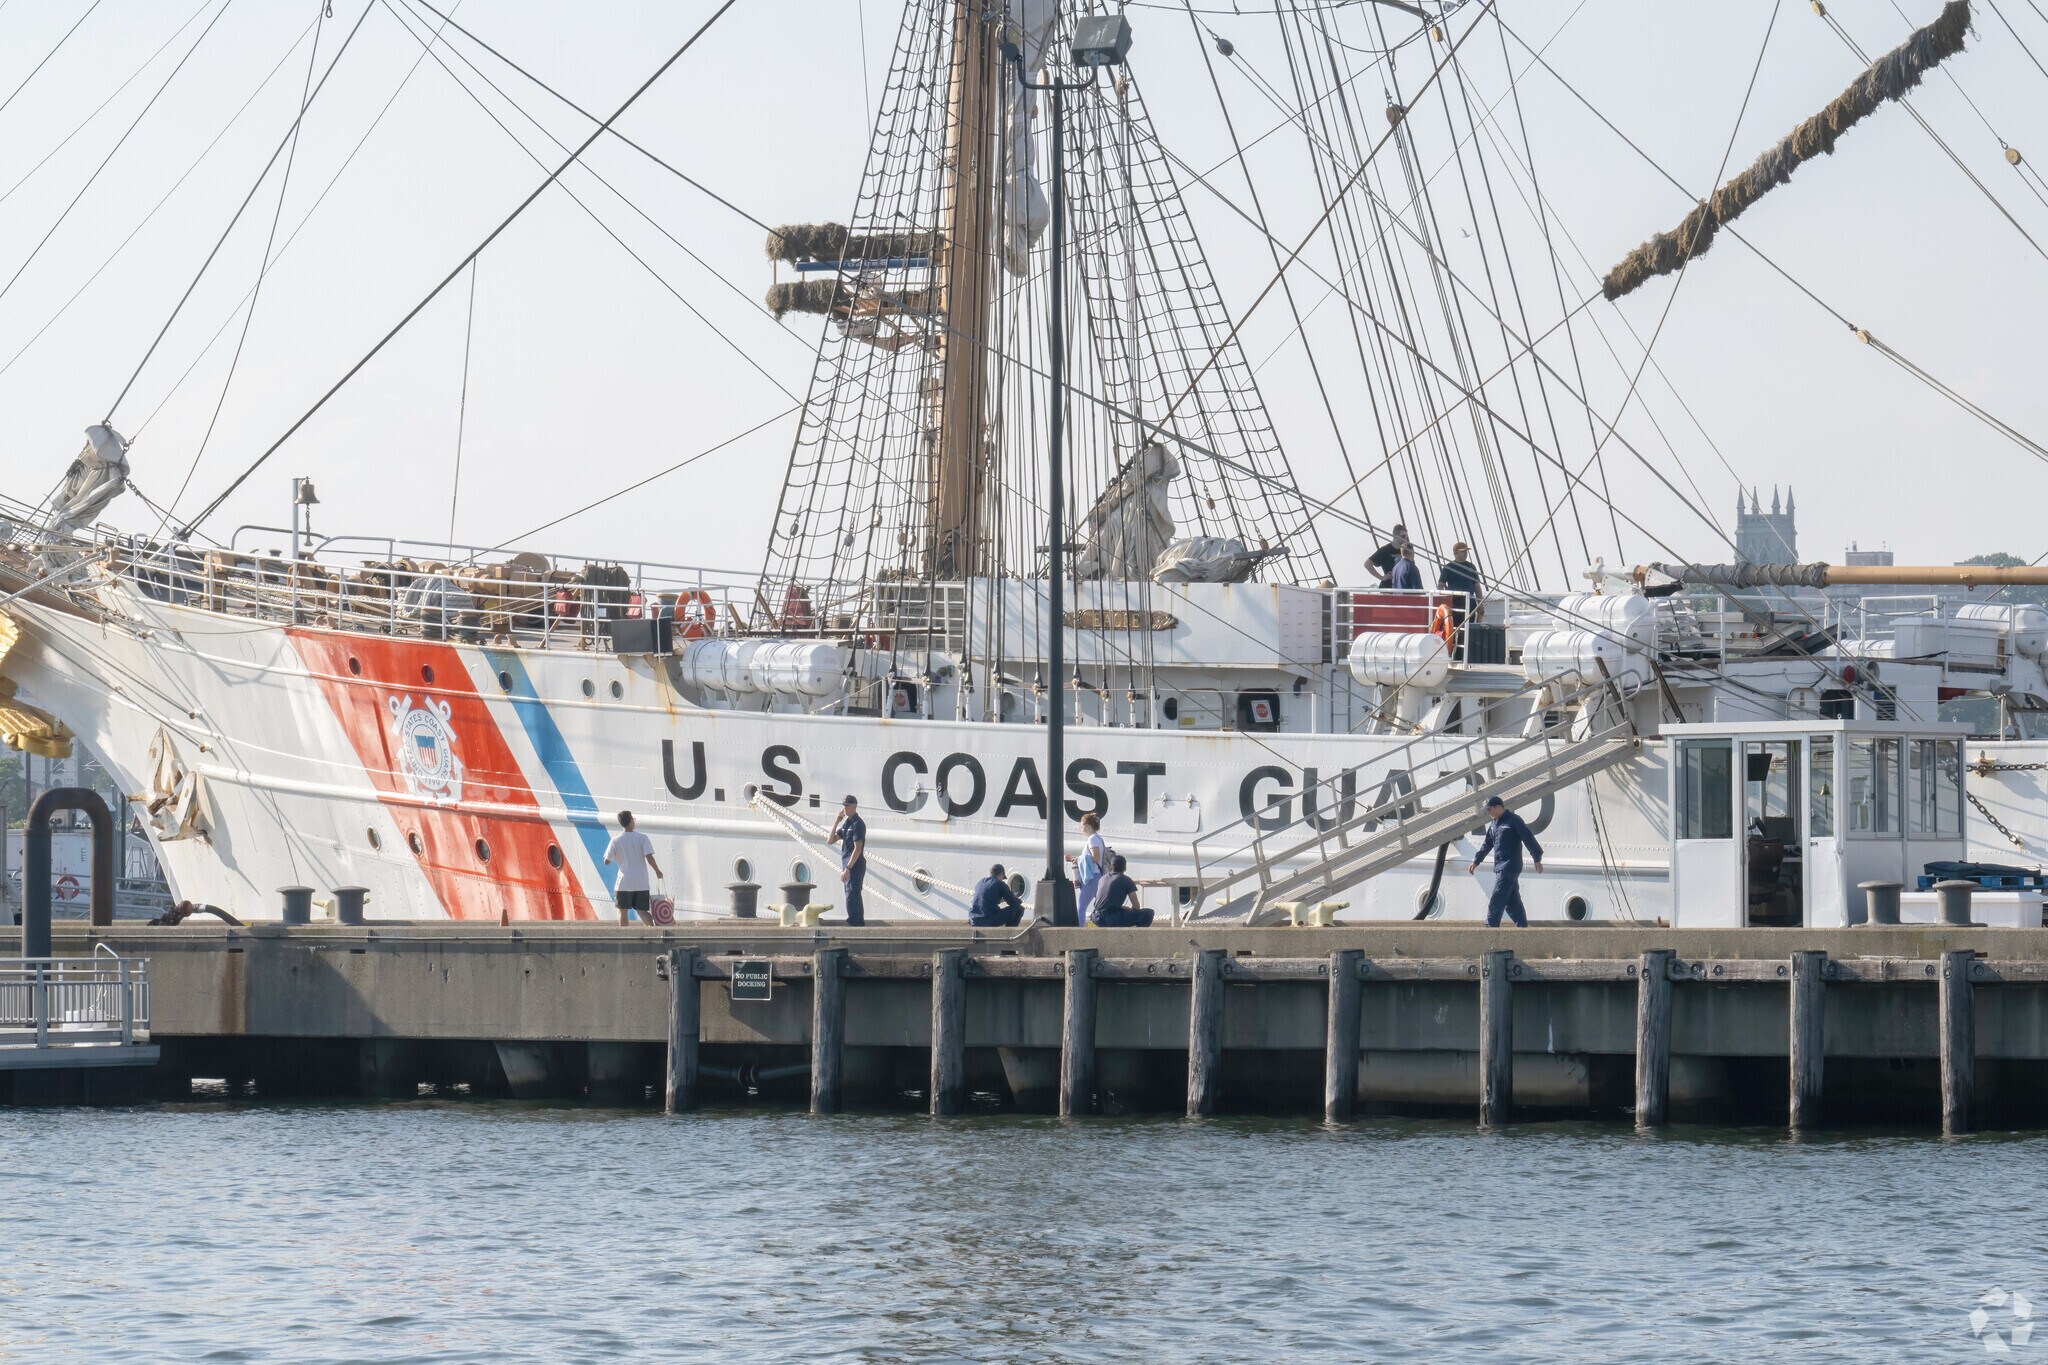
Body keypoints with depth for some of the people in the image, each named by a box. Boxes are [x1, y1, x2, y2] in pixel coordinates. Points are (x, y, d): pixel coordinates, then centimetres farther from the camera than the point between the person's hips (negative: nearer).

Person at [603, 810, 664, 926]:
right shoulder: (642, 838, -3)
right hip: (641, 882, 2)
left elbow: (607, 862, 2)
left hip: (624, 882, -2)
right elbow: (649, 858, -10)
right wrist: (658, 871, 5)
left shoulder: (616, 840, -2)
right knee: (642, 910, 9)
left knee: (623, 911, 8)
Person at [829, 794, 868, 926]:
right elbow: (830, 840, 13)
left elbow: (857, 849, -19)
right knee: (855, 898, 15)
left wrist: (847, 868, -23)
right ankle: (860, 924, 21)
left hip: (855, 866, -10)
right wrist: (837, 821, 2)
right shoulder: (846, 823, 15)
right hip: (847, 866, 10)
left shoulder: (858, 824, -13)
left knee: (851, 899, -12)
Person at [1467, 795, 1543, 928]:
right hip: (1500, 868, 9)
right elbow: (1487, 845, 24)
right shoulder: (1494, 824, 16)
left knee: (1496, 902, -12)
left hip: (1510, 868, -9)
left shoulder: (1513, 820, -9)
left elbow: (1529, 839, -13)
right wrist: (1476, 861, 21)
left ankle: (1491, 927, -12)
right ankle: (1522, 926, 12)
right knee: (1512, 902, 9)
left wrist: (1537, 859, -16)